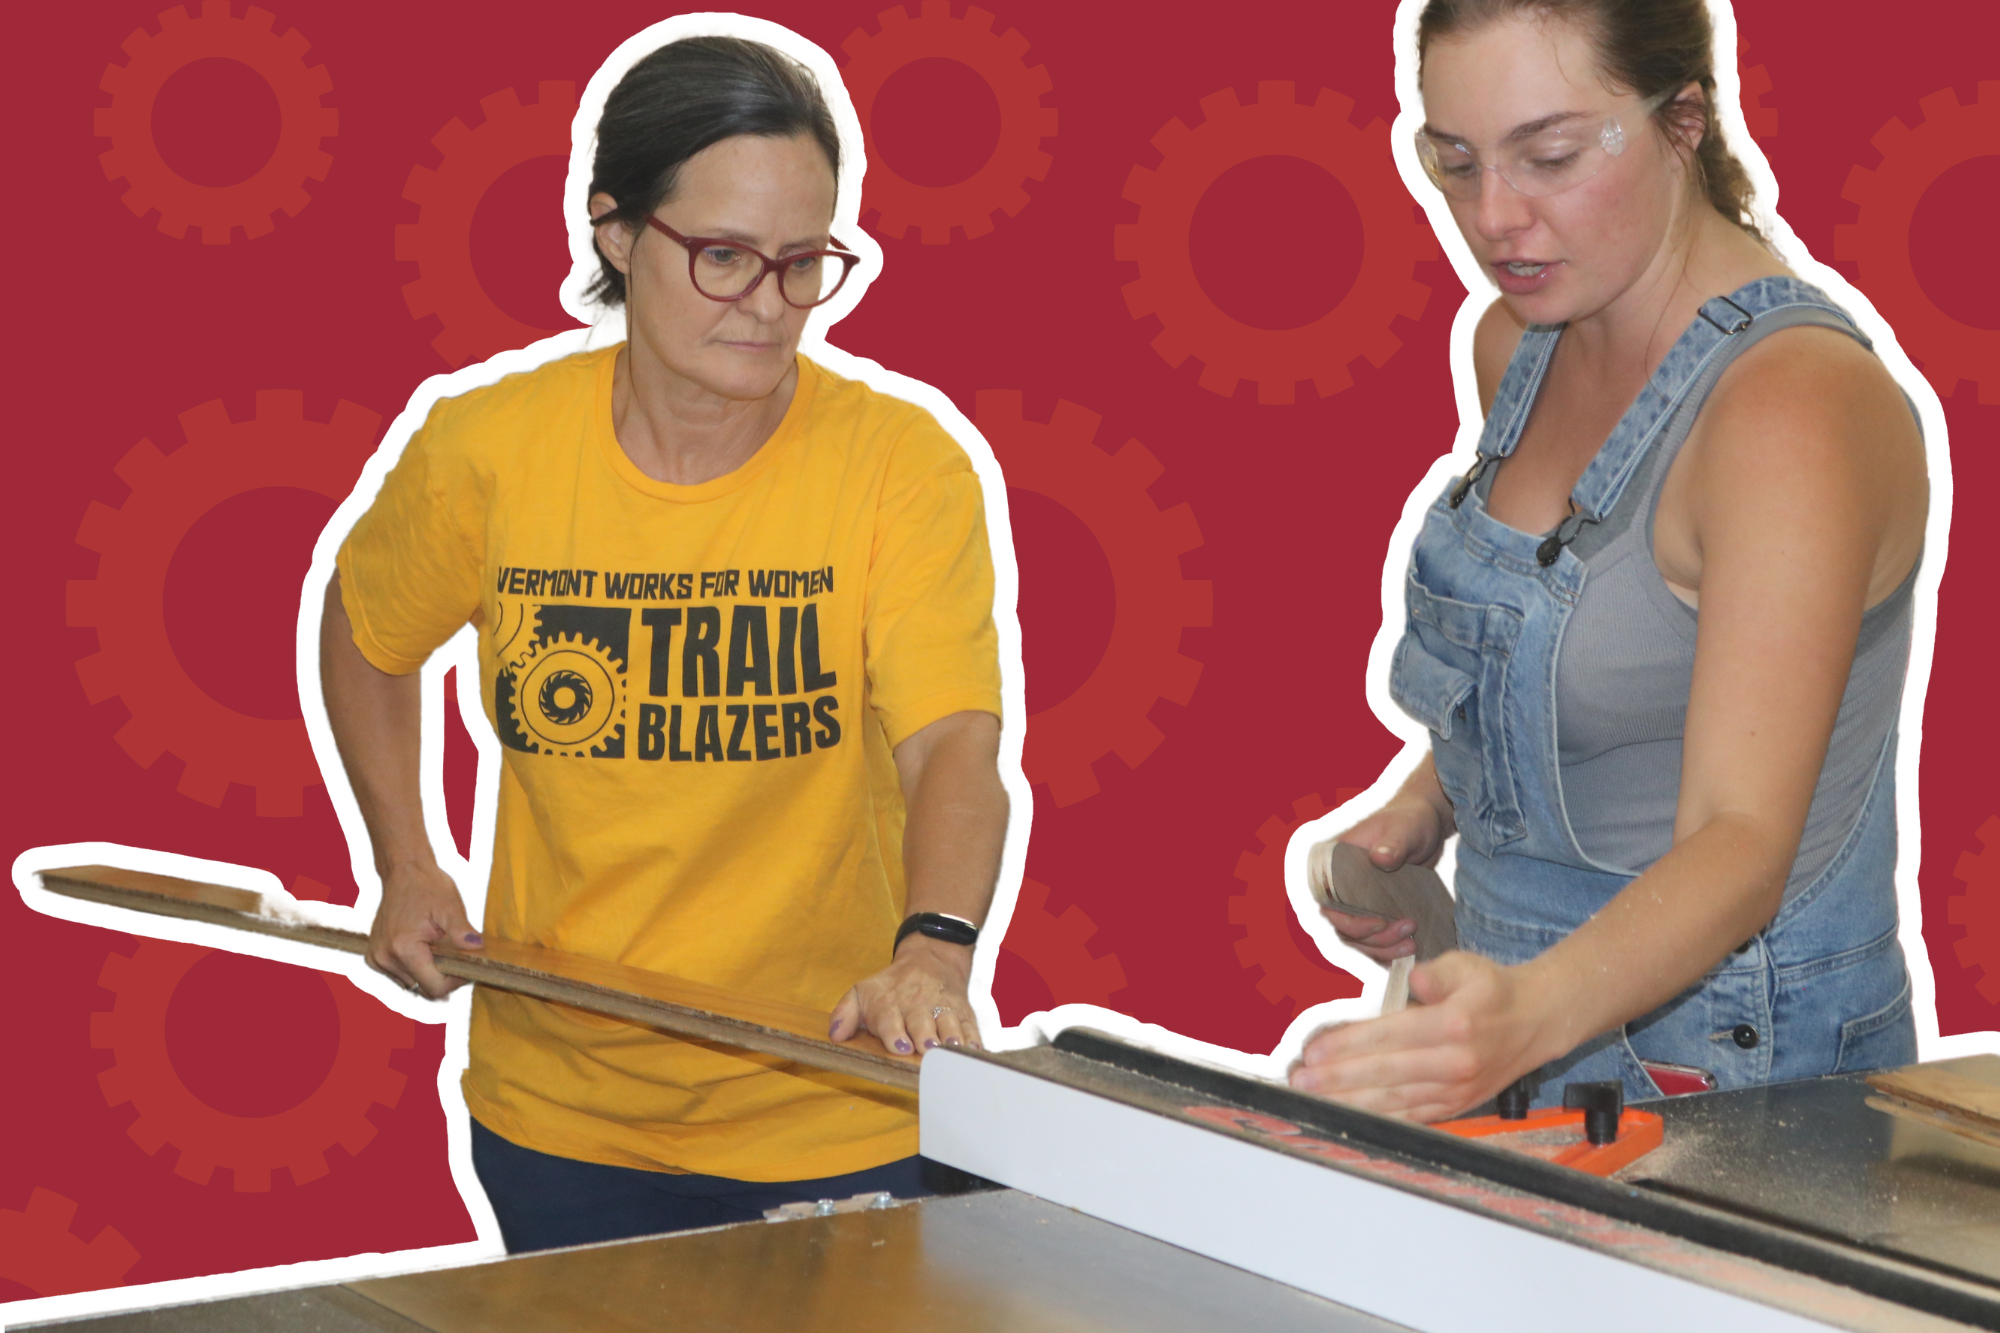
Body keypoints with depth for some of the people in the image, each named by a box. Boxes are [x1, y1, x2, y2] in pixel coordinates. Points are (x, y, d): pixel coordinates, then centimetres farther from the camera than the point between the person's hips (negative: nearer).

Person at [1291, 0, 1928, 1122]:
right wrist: (1424, 807, 6)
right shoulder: (1521, 344, 6)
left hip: (1731, 1086, -7)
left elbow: (1742, 839, -27)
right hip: (1532, 1039, 7)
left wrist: (1530, 1016, -43)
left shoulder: (1795, 406, -19)